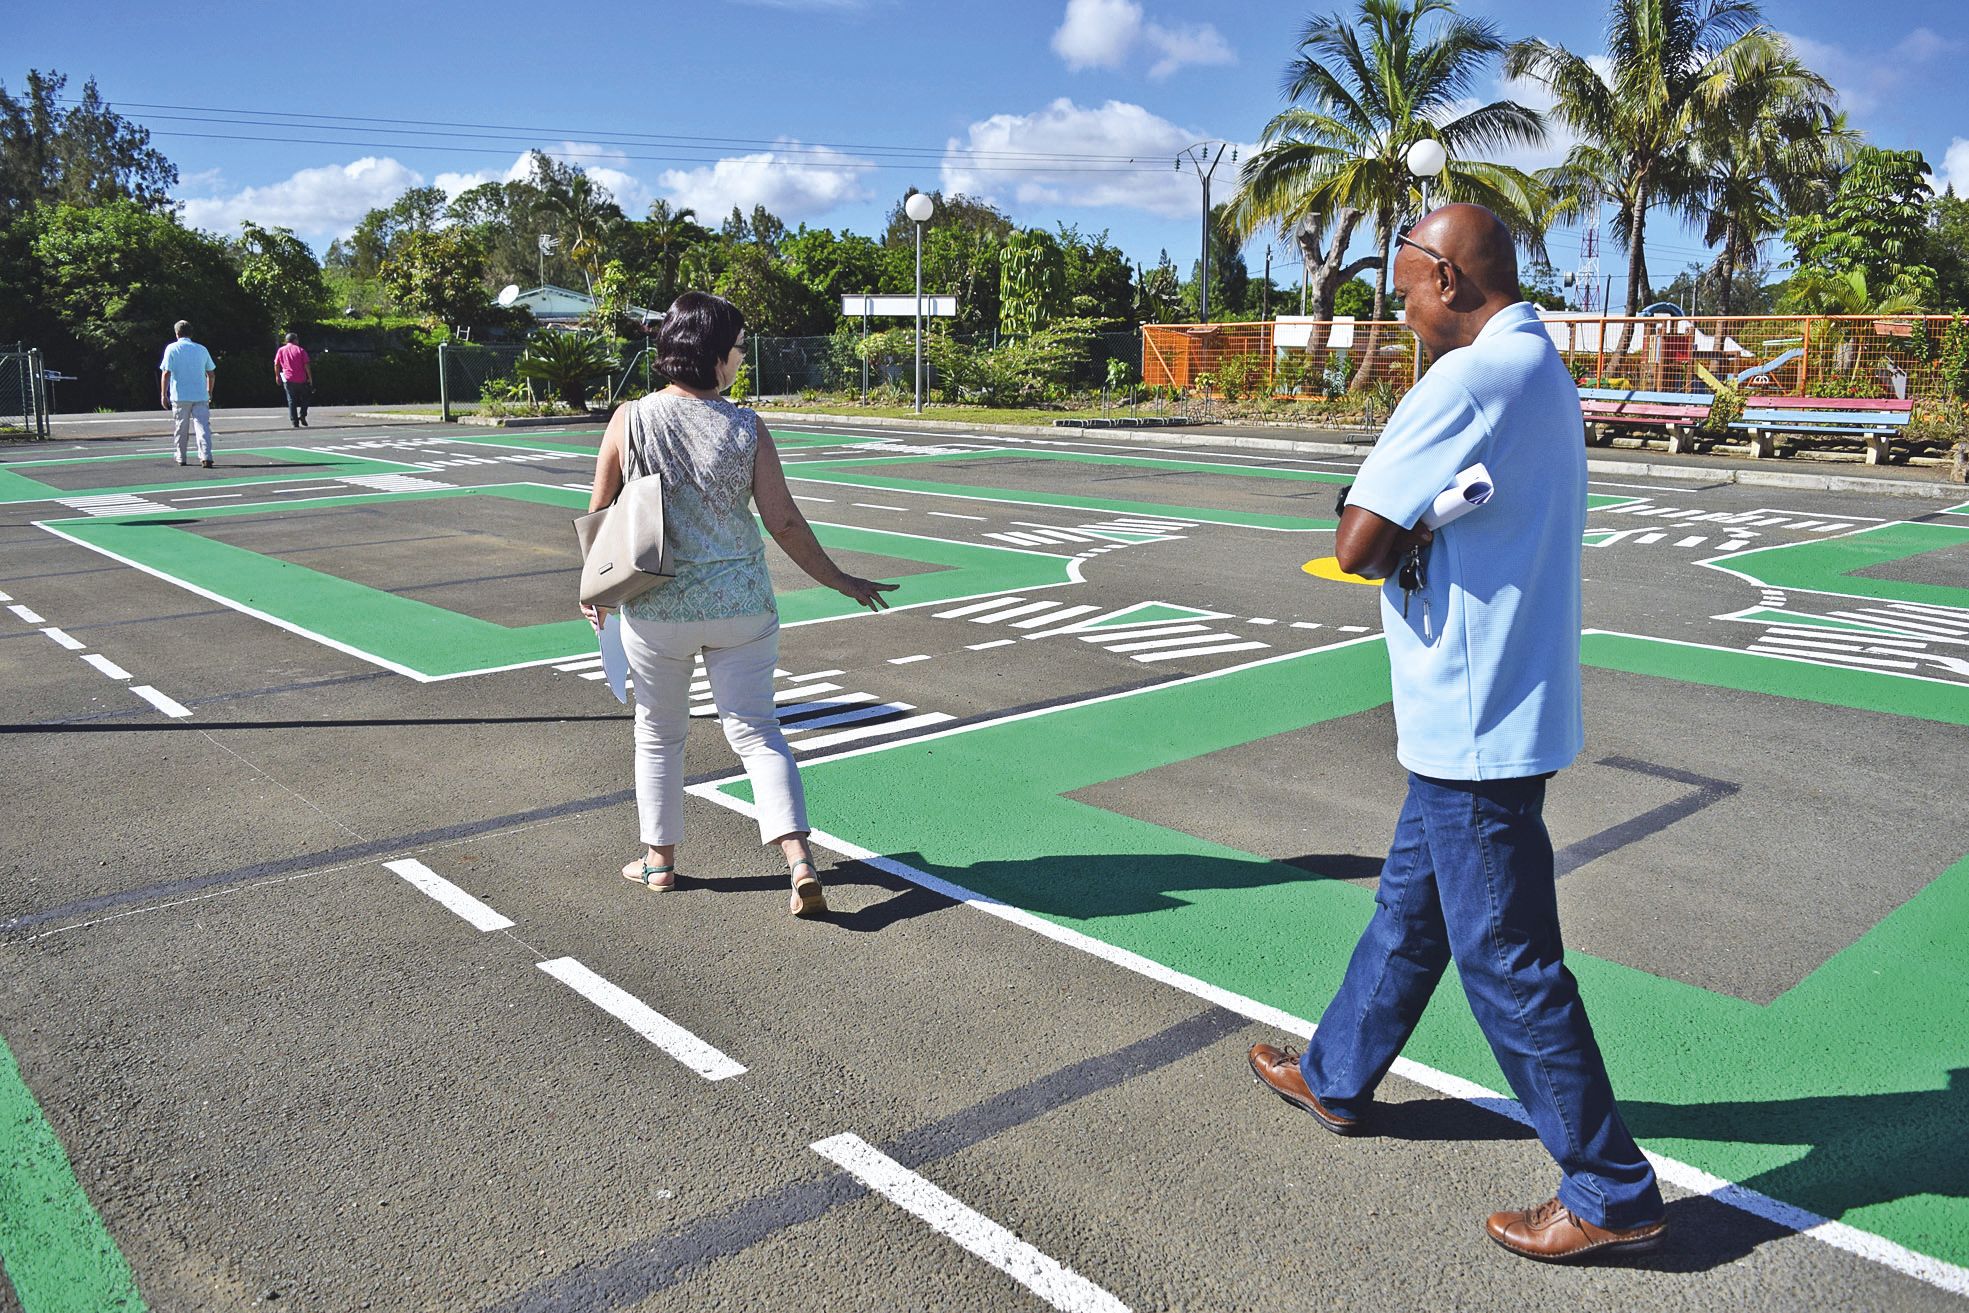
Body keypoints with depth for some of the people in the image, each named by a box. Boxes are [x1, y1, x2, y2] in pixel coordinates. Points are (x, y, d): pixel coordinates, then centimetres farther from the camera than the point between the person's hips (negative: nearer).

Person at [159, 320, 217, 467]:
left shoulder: (172, 349, -1)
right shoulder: (202, 349, 7)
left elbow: (166, 373, -6)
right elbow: (211, 374, 12)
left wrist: (163, 395, -2)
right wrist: (209, 393, 24)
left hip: (180, 397, -1)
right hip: (201, 397, 1)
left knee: (181, 428, 10)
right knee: (203, 426, -4)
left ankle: (181, 458, 19)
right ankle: (206, 457, -18)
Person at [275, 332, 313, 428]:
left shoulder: (281, 350, 7)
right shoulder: (300, 350, 0)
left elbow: (276, 365, 5)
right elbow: (306, 365, -6)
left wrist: (277, 376, 16)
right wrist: (310, 378, -1)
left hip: (288, 379, 2)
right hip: (301, 379, -2)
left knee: (291, 401, 4)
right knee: (305, 398, 17)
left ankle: (294, 422, -2)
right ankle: (302, 415, -2)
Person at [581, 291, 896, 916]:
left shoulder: (630, 420, -4)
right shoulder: (747, 428, -7)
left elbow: (599, 515, 4)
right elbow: (784, 523, -6)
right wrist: (839, 580, 5)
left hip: (656, 607, 1)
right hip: (741, 604, 0)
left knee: (658, 734, 18)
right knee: (756, 729, 7)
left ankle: (659, 860, 31)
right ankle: (800, 860, -5)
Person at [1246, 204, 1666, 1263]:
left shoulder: (1466, 379, -21)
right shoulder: (1546, 371, 11)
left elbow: (1357, 545, -22)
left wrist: (1383, 533, -2)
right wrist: (1410, 532, -1)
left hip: (1473, 725, -10)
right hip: (1496, 706, 10)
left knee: (1506, 958, 1)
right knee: (1411, 901, 22)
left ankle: (1611, 1194, 16)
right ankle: (1336, 1078, 40)